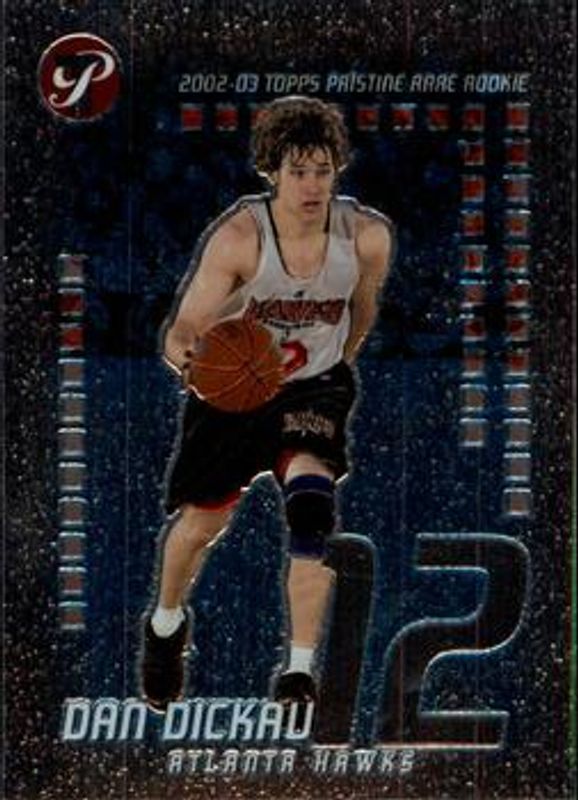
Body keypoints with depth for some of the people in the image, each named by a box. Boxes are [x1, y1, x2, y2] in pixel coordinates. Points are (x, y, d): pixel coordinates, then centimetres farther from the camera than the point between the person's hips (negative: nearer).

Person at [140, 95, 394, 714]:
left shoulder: (367, 237, -17)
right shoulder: (237, 238, -27)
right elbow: (185, 329, -25)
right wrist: (187, 358, -49)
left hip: (314, 386, 1)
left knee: (312, 507, -26)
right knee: (201, 522, 15)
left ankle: (300, 668, -17)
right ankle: (167, 622, 49)